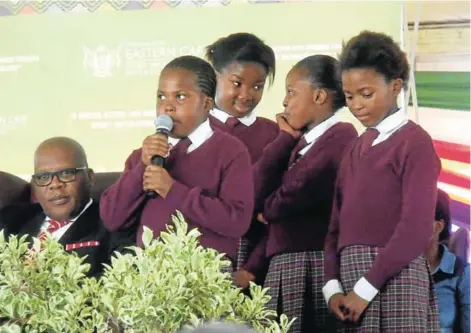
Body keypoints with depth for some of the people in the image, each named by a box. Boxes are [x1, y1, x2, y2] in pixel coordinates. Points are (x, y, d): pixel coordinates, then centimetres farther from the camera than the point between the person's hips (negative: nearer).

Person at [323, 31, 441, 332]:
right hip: (351, 278, 7)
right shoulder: (356, 148, 18)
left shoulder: (415, 142, -4)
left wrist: (366, 288, -14)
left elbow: (416, 228, -13)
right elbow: (337, 224, 13)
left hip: (394, 278, -7)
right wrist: (333, 285, -1)